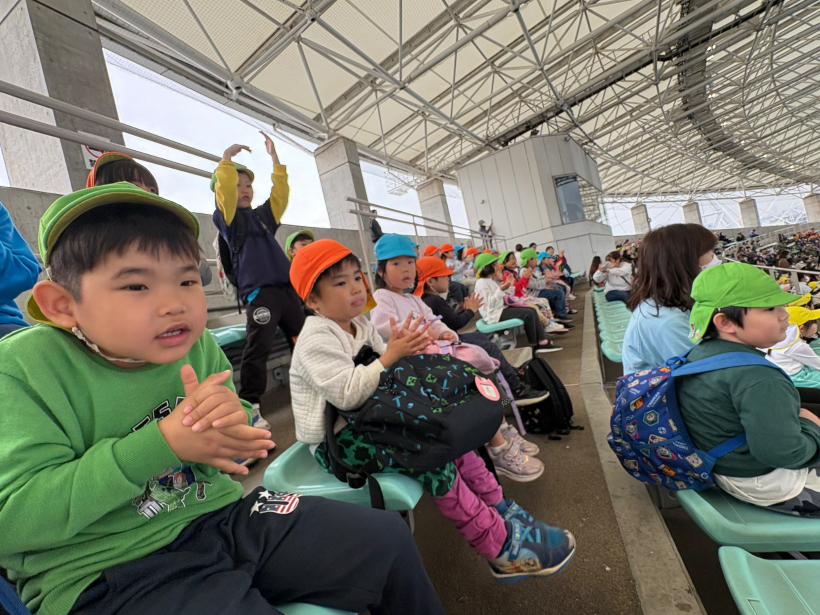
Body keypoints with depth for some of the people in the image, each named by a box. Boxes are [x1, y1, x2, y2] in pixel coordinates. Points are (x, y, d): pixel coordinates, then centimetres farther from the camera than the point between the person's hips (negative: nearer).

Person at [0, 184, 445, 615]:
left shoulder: (199, 347, -2)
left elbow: (237, 449, 6)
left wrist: (233, 420, -18)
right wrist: (163, 443, -25)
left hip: (223, 516, 4)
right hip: (112, 570, -3)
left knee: (388, 539, 2)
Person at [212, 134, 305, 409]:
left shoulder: (263, 215, 21)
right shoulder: (227, 217, 7)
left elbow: (281, 192, 14)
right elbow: (225, 190, -10)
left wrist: (274, 157, 13)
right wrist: (227, 158, -13)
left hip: (287, 288, 6)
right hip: (258, 291, -6)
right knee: (258, 348, -13)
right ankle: (249, 405, -4)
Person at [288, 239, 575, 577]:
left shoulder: (360, 325, 9)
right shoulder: (316, 340, -18)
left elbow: (386, 374, 11)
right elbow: (347, 395, -27)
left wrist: (404, 351, -10)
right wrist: (390, 355, -26)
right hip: (334, 442, -8)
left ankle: (500, 510, 5)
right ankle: (501, 547, -12)